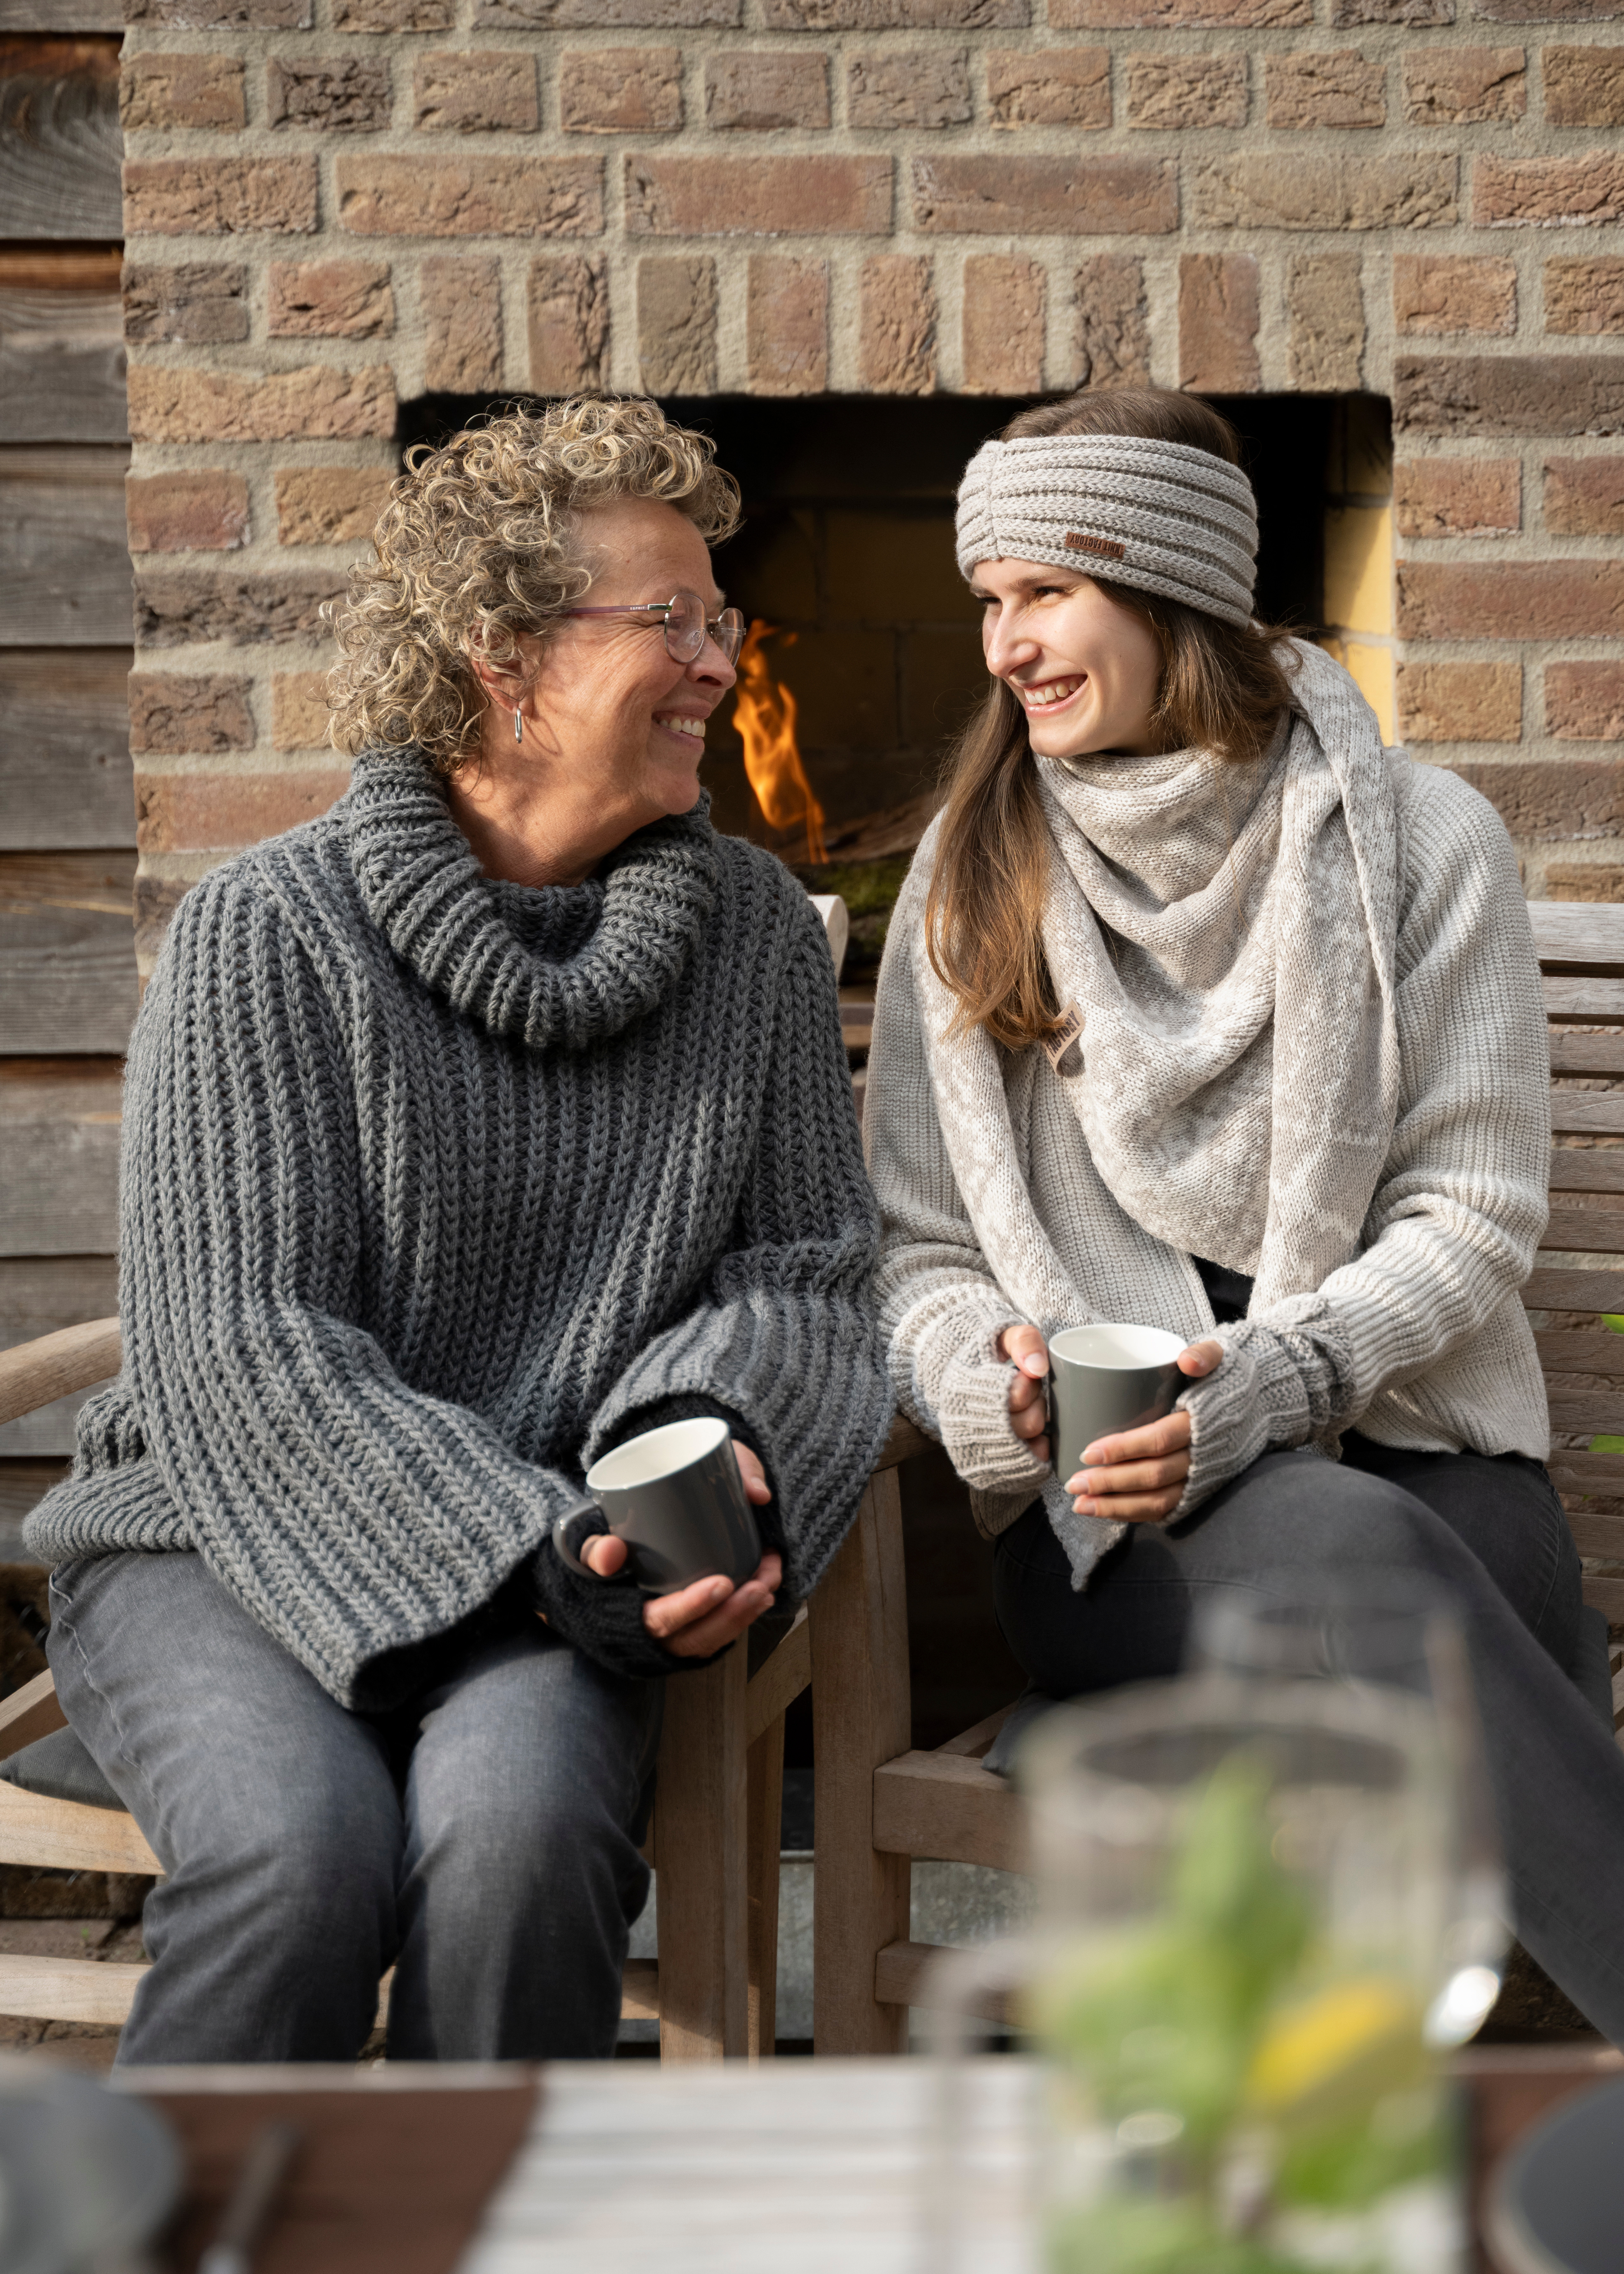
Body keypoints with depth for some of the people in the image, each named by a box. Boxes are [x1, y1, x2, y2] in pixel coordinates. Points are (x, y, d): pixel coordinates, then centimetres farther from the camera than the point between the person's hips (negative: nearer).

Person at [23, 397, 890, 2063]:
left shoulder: (758, 931, 7)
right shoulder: (265, 931, -5)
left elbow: (806, 1271, 11)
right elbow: (241, 1357, -12)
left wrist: (704, 1433, -12)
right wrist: (527, 1557, -22)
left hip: (564, 1569, 2)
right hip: (227, 1542, -2)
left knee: (518, 1831, -31)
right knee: (306, 1857, -32)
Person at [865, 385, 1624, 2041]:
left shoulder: (1421, 842, 5)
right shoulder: (974, 873, 12)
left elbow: (1470, 1214, 0)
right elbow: (915, 1249, 10)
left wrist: (1267, 1381, -17)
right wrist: (994, 1376, -13)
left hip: (1410, 1457, 0)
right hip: (1101, 1516, 0)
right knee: (1348, 1551, -35)